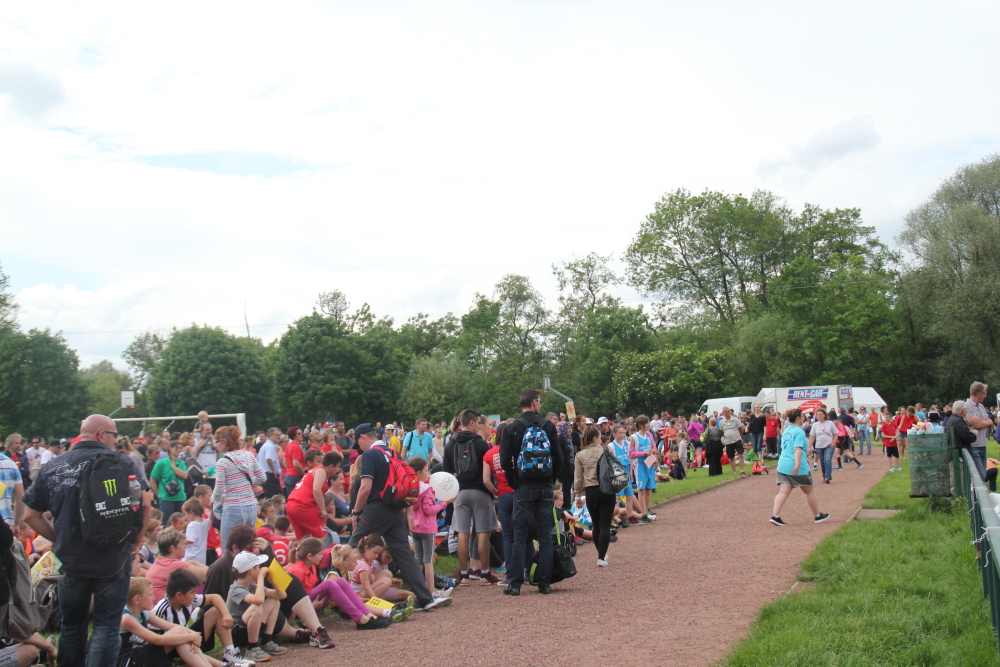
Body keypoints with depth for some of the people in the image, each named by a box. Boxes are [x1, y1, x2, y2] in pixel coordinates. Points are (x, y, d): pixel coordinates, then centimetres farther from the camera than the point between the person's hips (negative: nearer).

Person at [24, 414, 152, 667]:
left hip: (70, 560, 4)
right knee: (106, 626, 3)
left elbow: (31, 516, 5)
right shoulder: (120, 461, -7)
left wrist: (59, 540, 14)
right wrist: (137, 539, -1)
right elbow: (144, 501, -14)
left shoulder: (52, 466, 4)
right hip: (112, 560, -4)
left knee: (71, 626, 18)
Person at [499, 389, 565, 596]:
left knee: (519, 536, 2)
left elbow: (506, 461, -6)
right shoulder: (548, 426, 0)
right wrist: (551, 481, 11)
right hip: (545, 487, 1)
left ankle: (515, 583, 1)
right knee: (545, 536, 6)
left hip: (523, 487, -1)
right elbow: (559, 458, 0)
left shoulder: (512, 428, -3)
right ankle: (545, 583, 7)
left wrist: (514, 484, 5)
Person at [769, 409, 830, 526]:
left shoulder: (786, 431, 16)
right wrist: (798, 464, -33)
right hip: (797, 468, -7)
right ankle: (817, 516, 26)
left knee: (783, 492, -2)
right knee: (809, 491, 12)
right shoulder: (799, 432, -10)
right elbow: (797, 449, -22)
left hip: (783, 465, 7)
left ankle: (775, 516, -18)